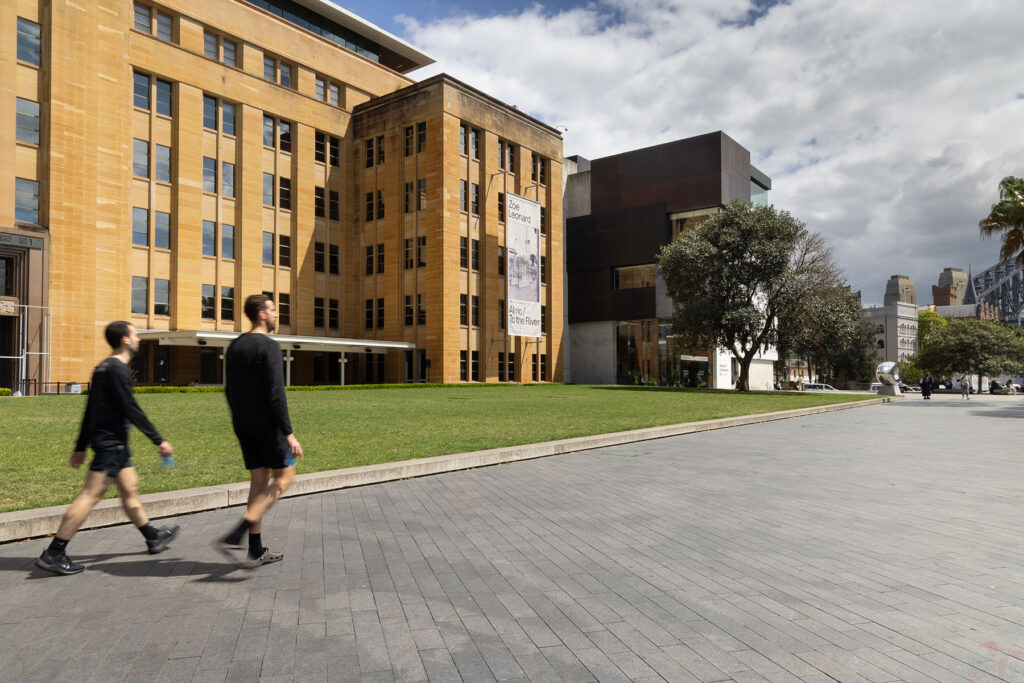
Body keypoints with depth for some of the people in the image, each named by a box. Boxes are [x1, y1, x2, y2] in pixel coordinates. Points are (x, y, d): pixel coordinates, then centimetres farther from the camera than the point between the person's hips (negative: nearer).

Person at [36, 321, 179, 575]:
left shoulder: (103, 368, 14)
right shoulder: (118, 369, -15)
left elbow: (90, 410, 17)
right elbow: (131, 410, -18)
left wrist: (81, 447, 21)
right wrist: (159, 440, -15)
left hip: (113, 443, 10)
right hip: (111, 442, -10)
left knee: (130, 488, 15)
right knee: (90, 495, -7)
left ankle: (153, 538, 25)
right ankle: (54, 554, -3)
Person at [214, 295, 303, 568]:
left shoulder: (235, 346, 13)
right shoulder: (268, 346, -14)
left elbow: (229, 389, 17)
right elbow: (275, 393, -20)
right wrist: (288, 433, -18)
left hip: (243, 425, 8)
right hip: (266, 424, -8)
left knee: (259, 481, 12)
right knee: (284, 477, 1)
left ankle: (256, 550, 15)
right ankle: (234, 538, -9)